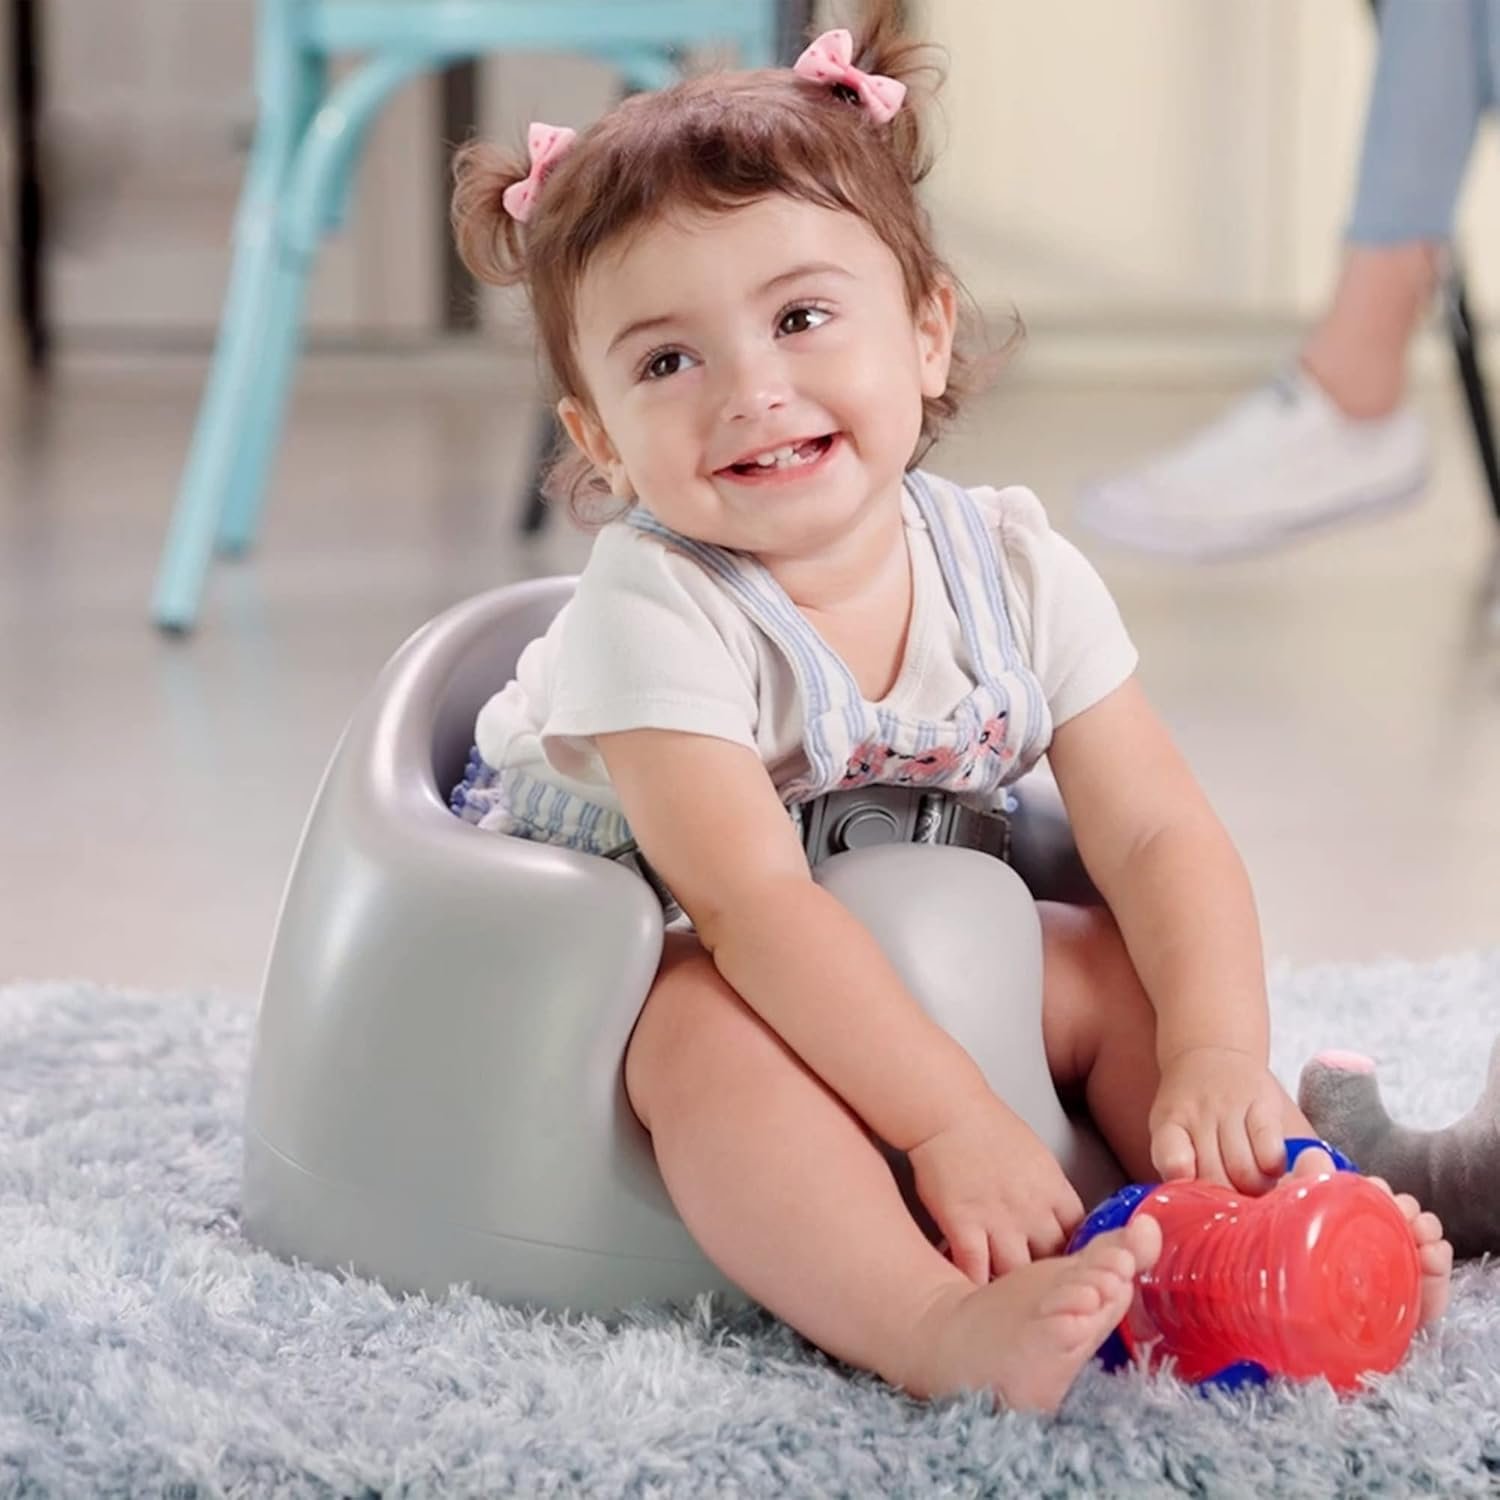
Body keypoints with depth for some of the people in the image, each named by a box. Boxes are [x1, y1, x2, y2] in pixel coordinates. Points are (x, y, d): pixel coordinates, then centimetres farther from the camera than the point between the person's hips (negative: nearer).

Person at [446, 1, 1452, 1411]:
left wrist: (1218, 1063, -31)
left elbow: (1157, 835, -13)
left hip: (898, 955, 6)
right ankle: (942, 1328, -52)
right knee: (707, 1030, -37)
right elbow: (750, 900, -35)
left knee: (1123, 968, -13)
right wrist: (954, 1127, -42)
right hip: (616, 966, -6)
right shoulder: (653, 610, -27)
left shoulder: (1014, 571, -11)